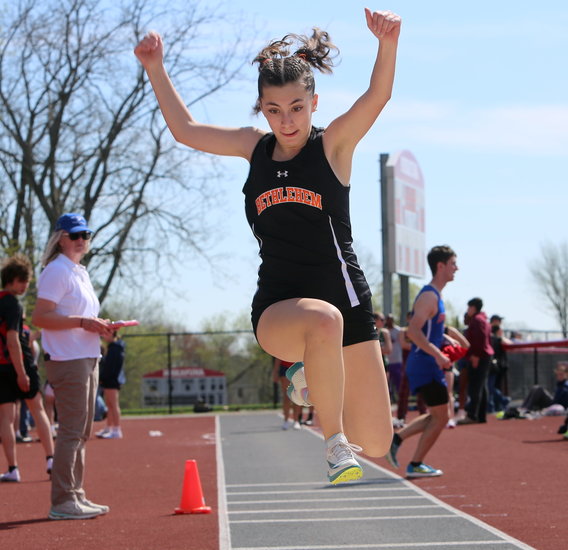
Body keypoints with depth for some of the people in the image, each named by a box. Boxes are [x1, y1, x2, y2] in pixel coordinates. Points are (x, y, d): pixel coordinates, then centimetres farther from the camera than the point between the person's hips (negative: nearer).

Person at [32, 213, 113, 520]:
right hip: (67, 360, -10)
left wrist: (99, 326, 8)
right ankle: (62, 502, -9)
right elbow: (40, 317, -18)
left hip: (88, 359, 10)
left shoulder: (81, 273, 19)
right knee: (71, 431, -11)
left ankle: (76, 496, 20)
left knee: (81, 433, 13)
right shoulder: (56, 271, -9)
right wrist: (82, 322, -23)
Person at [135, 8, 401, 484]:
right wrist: (155, 69, 9)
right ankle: (334, 444, -24)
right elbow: (186, 130, 17)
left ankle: (316, 373, 34)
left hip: (344, 298, 0)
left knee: (376, 443, 3)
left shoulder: (334, 145, 0)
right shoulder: (257, 148, 10)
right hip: (277, 307, 0)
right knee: (323, 321, -40)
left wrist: (388, 42, -37)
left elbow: (377, 96, -18)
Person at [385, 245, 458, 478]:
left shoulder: (435, 295, 16)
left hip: (428, 365, 10)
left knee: (436, 416, 16)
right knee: (440, 417, -3)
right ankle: (415, 465, 4)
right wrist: (438, 354, -29)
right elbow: (413, 331, -26)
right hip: (425, 365, -10)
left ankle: (396, 439, 14)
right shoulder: (429, 296, -16)